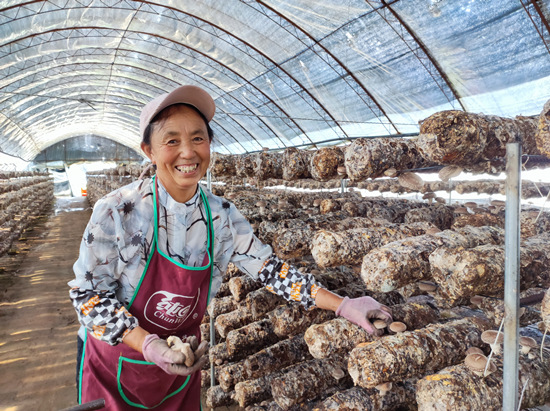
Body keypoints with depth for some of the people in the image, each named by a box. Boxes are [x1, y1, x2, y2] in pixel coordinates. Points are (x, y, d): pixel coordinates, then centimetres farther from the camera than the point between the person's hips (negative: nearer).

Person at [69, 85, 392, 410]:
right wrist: (149, 346, -30)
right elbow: (88, 292, -17)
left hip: (183, 362, 3)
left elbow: (270, 269, -7)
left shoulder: (223, 216, -13)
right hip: (114, 364, -2)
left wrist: (344, 306, -12)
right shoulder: (117, 211, -23)